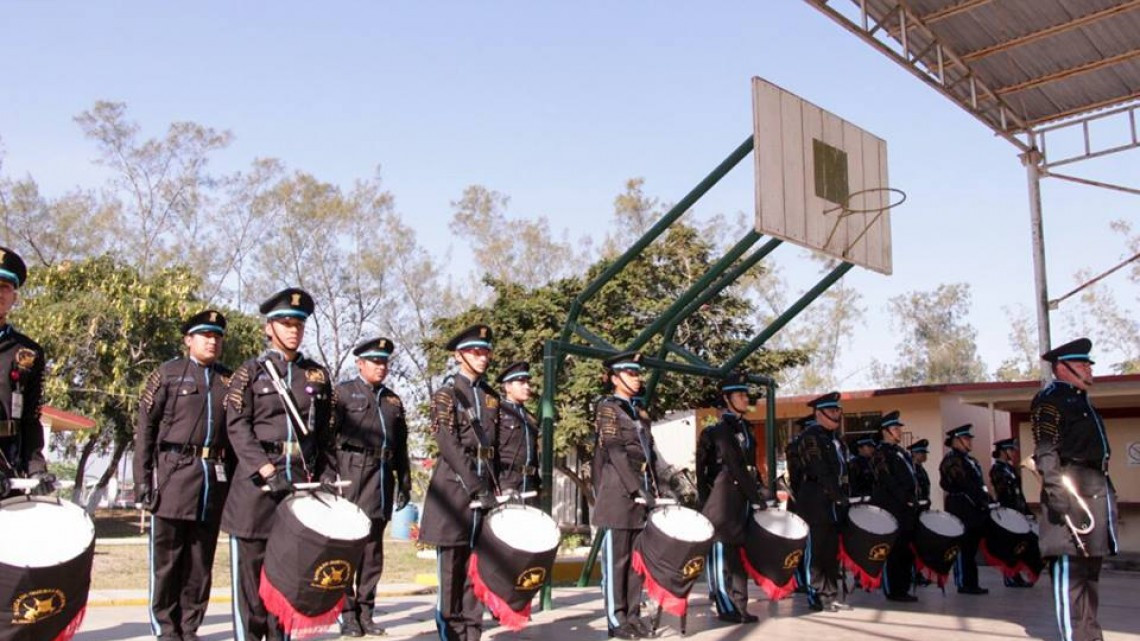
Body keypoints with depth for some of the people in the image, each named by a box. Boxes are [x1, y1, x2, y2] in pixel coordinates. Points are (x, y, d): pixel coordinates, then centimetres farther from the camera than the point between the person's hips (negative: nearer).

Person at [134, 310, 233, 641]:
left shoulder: (229, 380, 14)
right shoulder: (167, 373, 4)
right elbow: (144, 429, 1)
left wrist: (235, 478, 8)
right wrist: (143, 480, -6)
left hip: (215, 480, 3)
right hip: (174, 474, -3)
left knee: (201, 561, 7)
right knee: (167, 558, 2)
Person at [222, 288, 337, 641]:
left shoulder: (318, 374, 13)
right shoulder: (250, 372, 4)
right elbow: (237, 427, -6)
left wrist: (328, 475, 3)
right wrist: (266, 470, -17)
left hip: (304, 480, 3)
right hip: (257, 481, -3)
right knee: (250, 567, 2)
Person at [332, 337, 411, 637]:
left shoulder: (393, 400, 19)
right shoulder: (343, 392, 5)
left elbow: (401, 445, 18)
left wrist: (404, 482, 13)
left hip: (382, 477, 5)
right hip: (352, 474, -5)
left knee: (373, 547, 7)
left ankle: (365, 611, 14)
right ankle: (346, 612, 4)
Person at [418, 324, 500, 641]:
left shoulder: (491, 396, 14)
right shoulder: (446, 394, -4)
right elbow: (449, 445, -14)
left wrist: (493, 487, 9)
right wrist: (475, 489, -20)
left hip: (485, 487, 5)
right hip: (454, 487, -5)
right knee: (451, 564, -1)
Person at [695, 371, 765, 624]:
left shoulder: (745, 428, 17)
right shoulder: (718, 430, -7)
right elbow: (735, 468, -13)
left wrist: (758, 494, 7)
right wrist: (756, 497, -14)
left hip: (742, 501, 8)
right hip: (723, 503, -8)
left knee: (738, 553, 9)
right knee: (722, 553, -2)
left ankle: (738, 606, 13)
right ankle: (726, 606, 3)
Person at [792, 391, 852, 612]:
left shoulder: (835, 438, 19)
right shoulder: (811, 436, -8)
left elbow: (841, 470, 17)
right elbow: (820, 471, -16)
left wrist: (844, 497, 6)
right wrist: (838, 496, -17)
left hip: (834, 503, 8)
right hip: (816, 502, -8)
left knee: (832, 551, 9)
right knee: (816, 551, -3)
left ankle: (831, 595, 15)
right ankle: (817, 597, 3)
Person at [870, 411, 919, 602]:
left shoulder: (901, 452, 20)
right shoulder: (881, 453, -6)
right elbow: (888, 481, -15)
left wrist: (914, 501, 11)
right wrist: (905, 500, -18)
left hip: (906, 510, 9)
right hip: (890, 509, -9)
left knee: (906, 550, 9)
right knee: (893, 550, -6)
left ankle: (902, 588, 16)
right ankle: (893, 591, -1)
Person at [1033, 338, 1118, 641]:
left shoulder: (1081, 400, 24)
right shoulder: (1050, 399, -6)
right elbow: (1045, 451, -15)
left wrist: (1107, 493, 23)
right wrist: (1056, 490, -25)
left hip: (1097, 490, 10)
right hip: (1072, 491, -10)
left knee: (1090, 567, 14)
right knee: (1070, 567, -9)